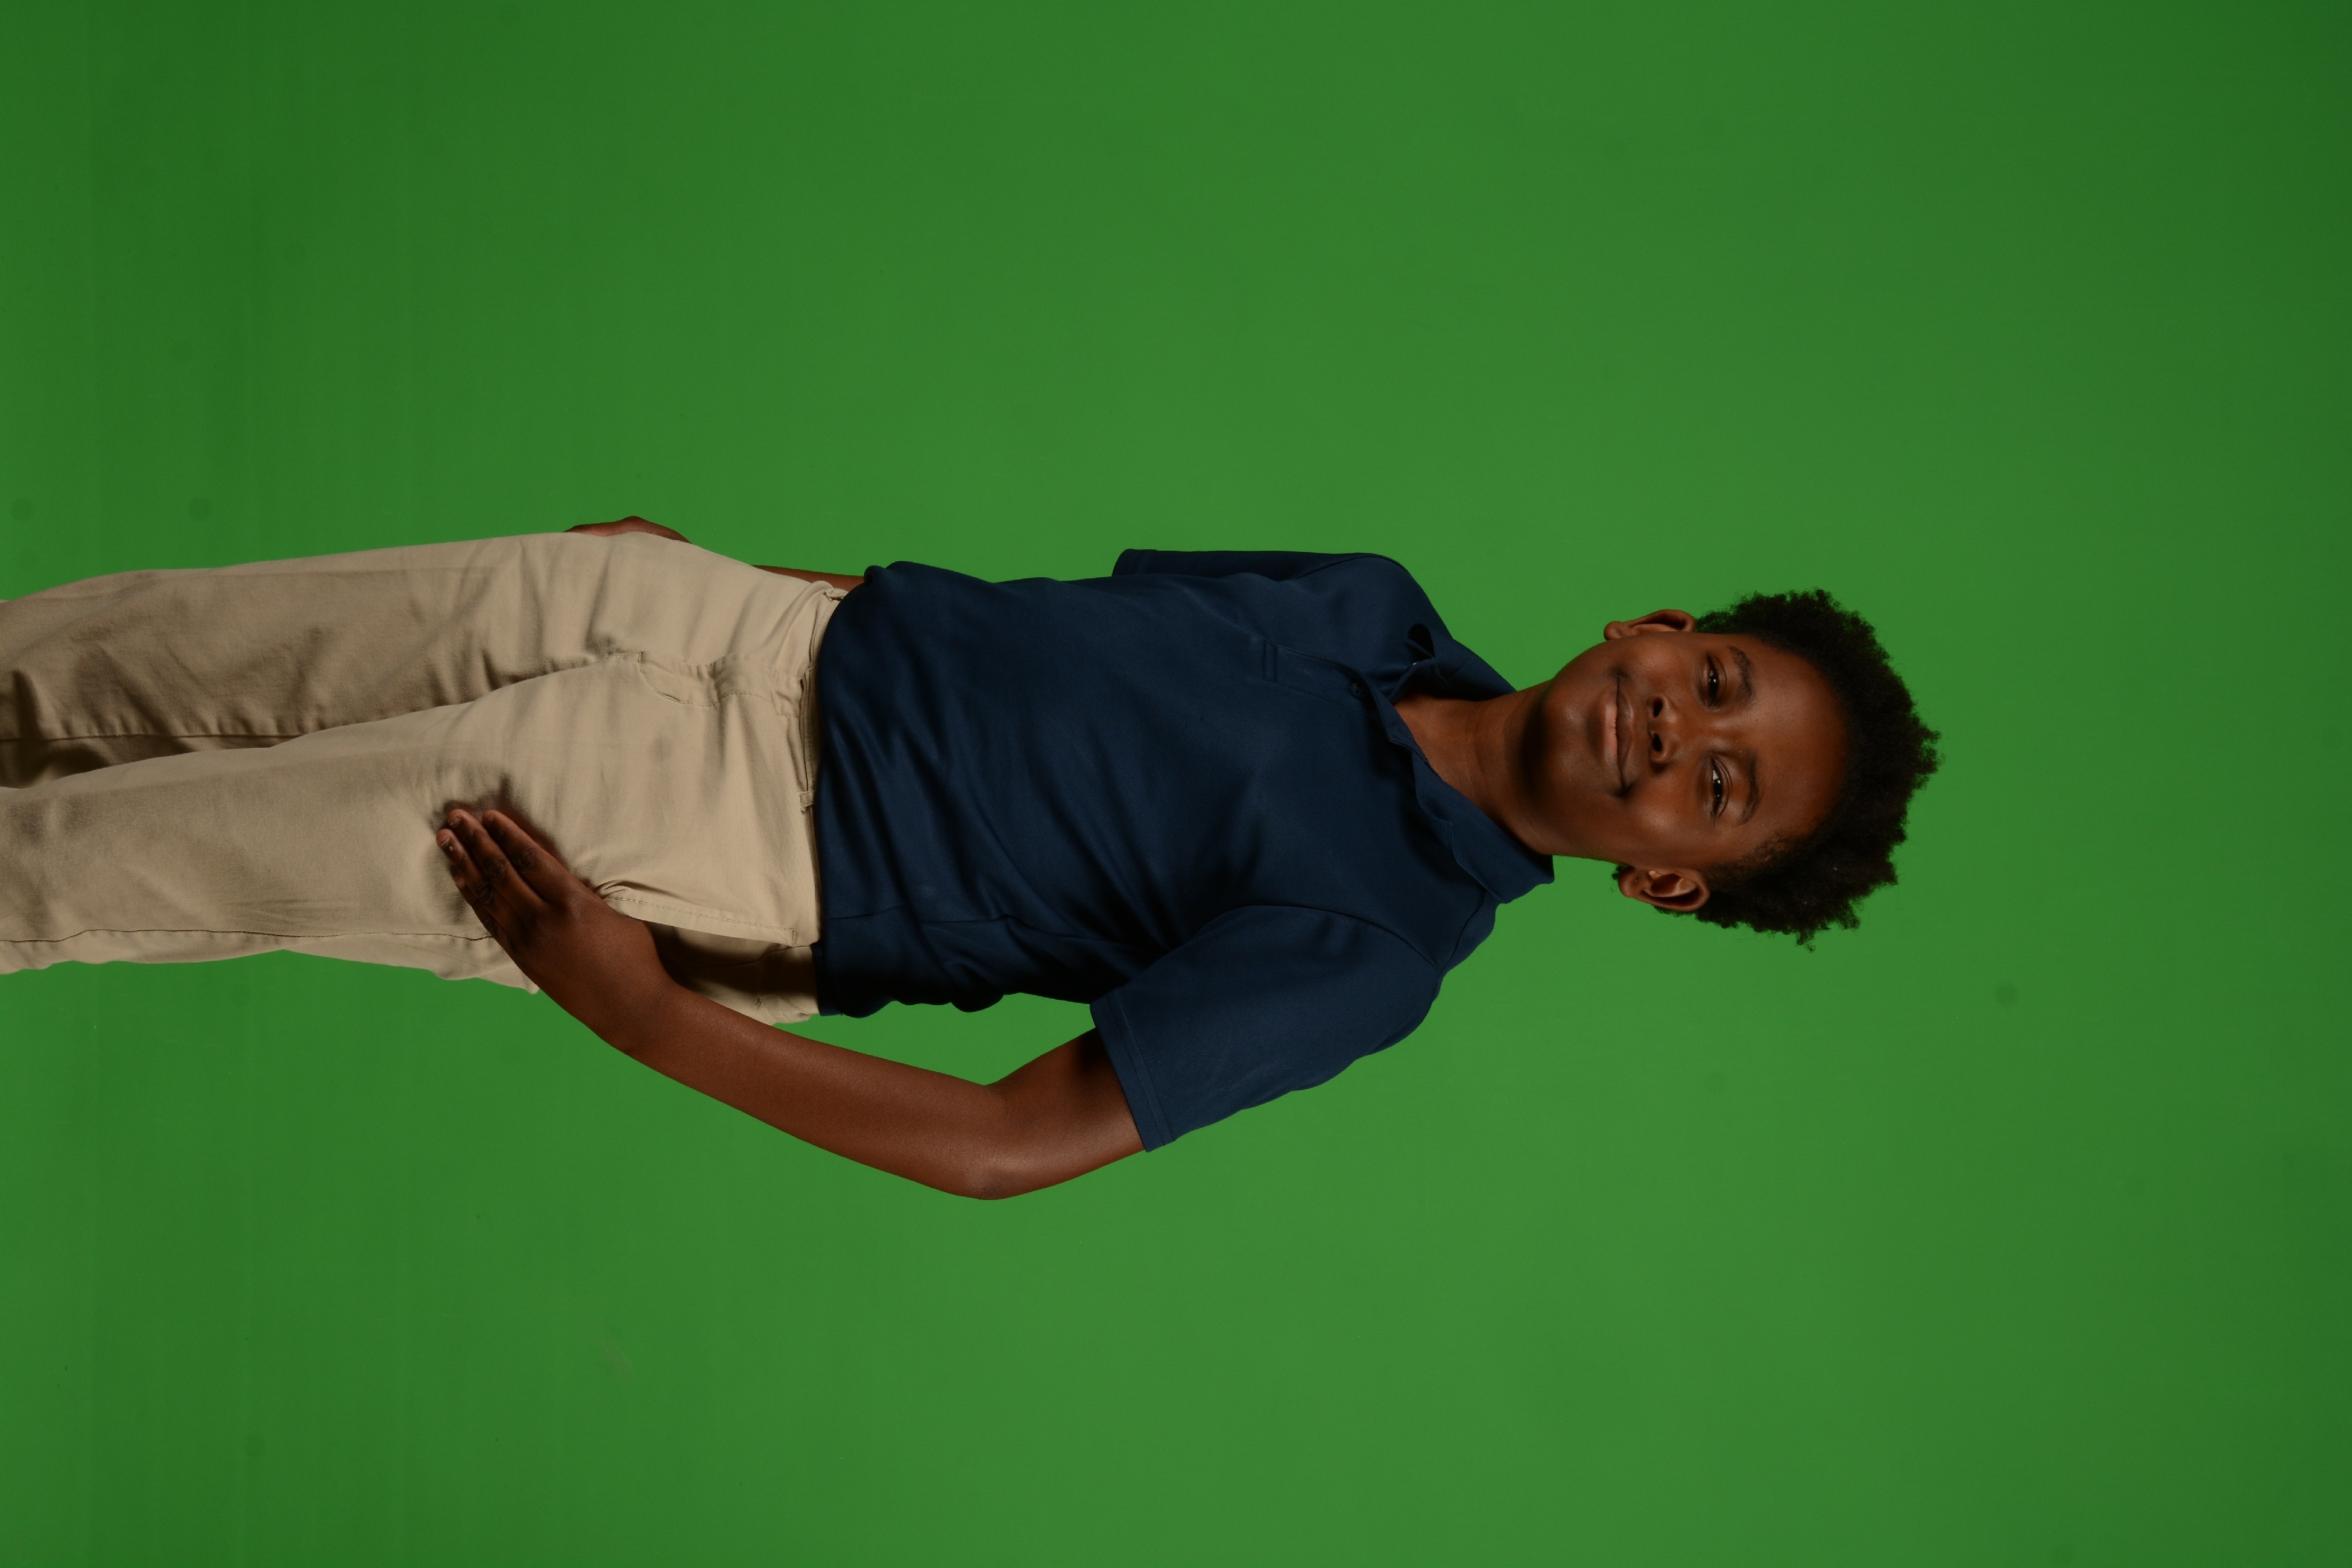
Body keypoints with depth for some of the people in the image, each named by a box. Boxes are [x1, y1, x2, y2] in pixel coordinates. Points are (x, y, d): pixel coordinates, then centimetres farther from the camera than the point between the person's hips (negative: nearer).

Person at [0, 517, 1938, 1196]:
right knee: (155, 650, 7)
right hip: (768, 620, 5)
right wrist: (690, 535, 10)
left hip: (738, 852, -5)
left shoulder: (1370, 942, -18)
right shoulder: (1387, 610, 1)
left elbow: (1015, 1144, -22)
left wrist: (639, 1014, -23)